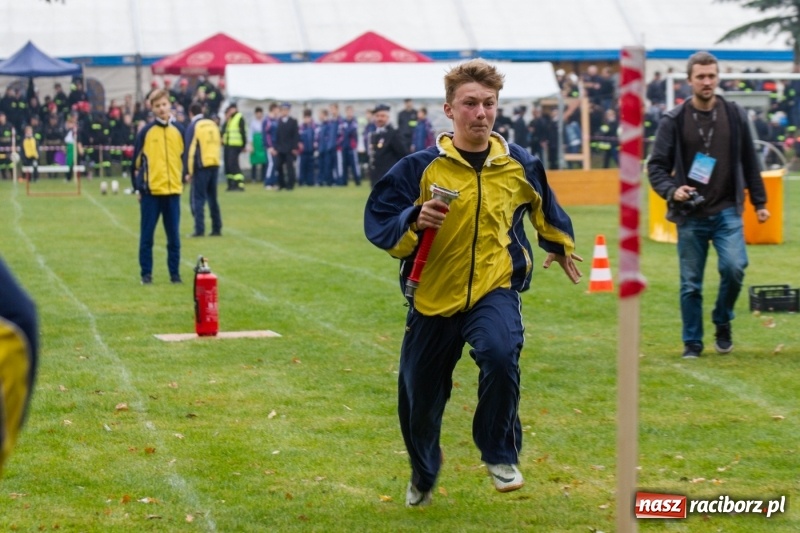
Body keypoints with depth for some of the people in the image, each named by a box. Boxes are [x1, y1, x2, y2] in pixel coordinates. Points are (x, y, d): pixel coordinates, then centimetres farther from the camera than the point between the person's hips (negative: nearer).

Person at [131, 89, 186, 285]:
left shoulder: (179, 130, 5)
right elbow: (137, 161, 2)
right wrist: (138, 187, 0)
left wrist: (182, 180, 10)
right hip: (151, 191, -2)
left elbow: (184, 158, 14)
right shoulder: (146, 131, -2)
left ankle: (175, 273, 14)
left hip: (173, 191, 2)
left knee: (174, 236, 6)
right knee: (146, 236, 2)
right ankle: (146, 274, 9)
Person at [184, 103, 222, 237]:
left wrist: (189, 171, -7)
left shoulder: (193, 126, -5)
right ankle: (216, 229, 12)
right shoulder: (213, 124, 12)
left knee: (198, 198, -3)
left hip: (201, 166, -6)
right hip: (214, 164, 6)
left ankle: (199, 230, -10)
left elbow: (190, 150, -9)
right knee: (213, 198, 13)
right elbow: (219, 144, 14)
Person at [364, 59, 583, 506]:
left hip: (495, 289, 0)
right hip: (433, 297, 0)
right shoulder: (421, 167, -9)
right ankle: (423, 475, 44)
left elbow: (543, 205, 21)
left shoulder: (520, 165, -1)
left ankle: (501, 454, -9)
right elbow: (377, 223, -10)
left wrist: (561, 244, 36)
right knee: (420, 401, 10)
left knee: (501, 354, -32)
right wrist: (412, 222, -30)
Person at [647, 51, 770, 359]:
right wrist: (671, 190, -17)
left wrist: (759, 202, 13)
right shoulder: (673, 121, -1)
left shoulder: (735, 116, 5)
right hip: (690, 216, 0)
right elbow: (657, 165, 1)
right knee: (690, 284, 3)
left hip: (727, 212, 1)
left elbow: (749, 162, 12)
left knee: (734, 267, -17)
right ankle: (692, 342, 18)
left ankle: (723, 323, 9)